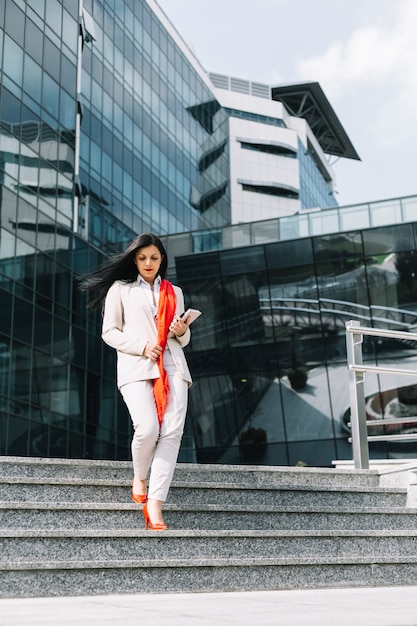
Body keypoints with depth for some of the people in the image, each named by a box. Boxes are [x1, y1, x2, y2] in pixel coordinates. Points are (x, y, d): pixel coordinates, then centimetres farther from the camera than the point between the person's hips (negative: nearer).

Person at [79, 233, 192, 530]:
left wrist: (182, 331, 1)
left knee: (172, 433, -16)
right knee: (147, 429, -22)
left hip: (172, 368, 3)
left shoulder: (174, 292, 24)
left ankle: (154, 506, -18)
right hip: (136, 368, -3)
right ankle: (139, 477, 10)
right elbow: (109, 332, 7)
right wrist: (142, 347, -9)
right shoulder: (120, 289, 14)